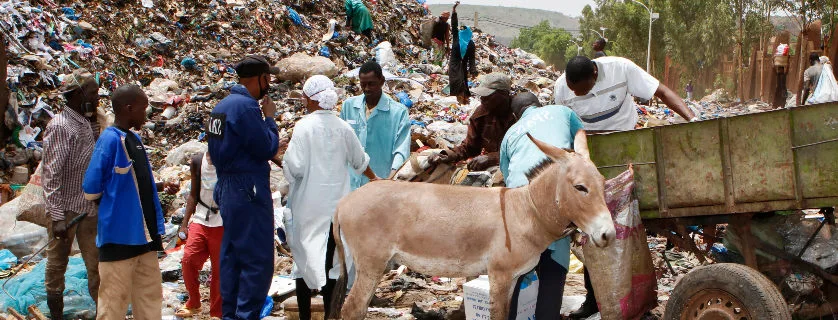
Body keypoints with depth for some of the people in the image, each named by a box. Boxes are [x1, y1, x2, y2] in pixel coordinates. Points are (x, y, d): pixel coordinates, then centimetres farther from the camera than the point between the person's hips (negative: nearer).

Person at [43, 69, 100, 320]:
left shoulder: (86, 123, 10)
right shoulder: (60, 126, -14)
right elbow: (51, 174, -17)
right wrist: (56, 217, -21)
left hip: (89, 209, 7)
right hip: (66, 209, -7)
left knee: (96, 262, 8)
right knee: (58, 262, 7)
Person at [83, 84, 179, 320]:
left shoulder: (134, 139, 9)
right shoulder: (110, 140, -16)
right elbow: (91, 191, -14)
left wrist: (161, 186, 5)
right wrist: (114, 204, 2)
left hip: (143, 232, 8)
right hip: (119, 233, -8)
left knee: (150, 295, 16)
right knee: (115, 300, 2)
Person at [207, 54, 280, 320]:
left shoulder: (222, 106, 12)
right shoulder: (246, 106, -17)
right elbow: (267, 148, -15)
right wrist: (269, 117, -2)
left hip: (227, 188, 10)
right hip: (249, 191, -10)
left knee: (232, 255, 15)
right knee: (257, 259, -5)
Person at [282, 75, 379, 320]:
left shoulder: (304, 126, -12)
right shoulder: (343, 128, 3)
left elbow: (294, 167, -17)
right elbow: (360, 161, 17)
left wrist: (280, 163, 5)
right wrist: (374, 178, 36)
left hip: (308, 205, -4)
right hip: (336, 205, 4)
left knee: (305, 260, 6)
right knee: (329, 261, 11)